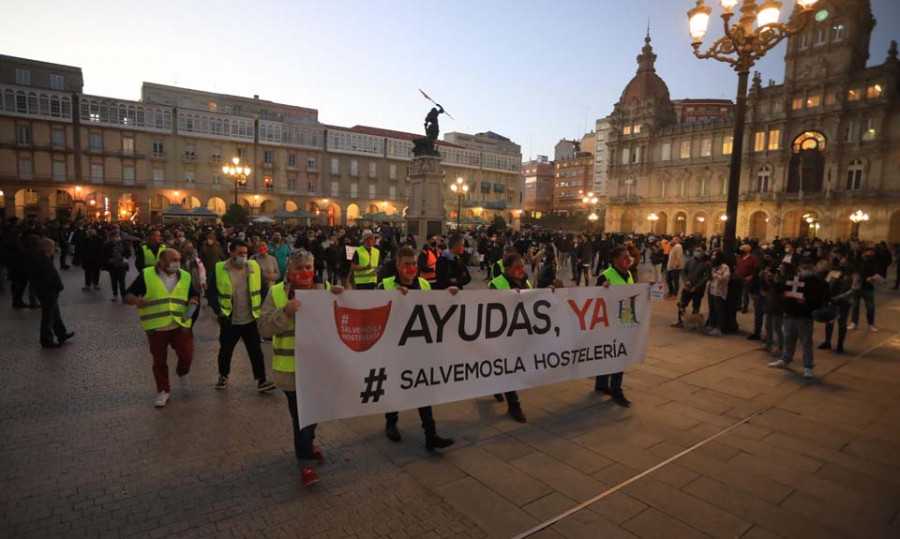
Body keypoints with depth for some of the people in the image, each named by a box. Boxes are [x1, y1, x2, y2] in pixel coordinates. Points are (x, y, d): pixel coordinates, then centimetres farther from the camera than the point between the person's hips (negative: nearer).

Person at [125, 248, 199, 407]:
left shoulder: (186, 277, 3)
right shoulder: (146, 276, -5)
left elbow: (195, 295, 13)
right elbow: (128, 295, -5)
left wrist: (193, 301, -11)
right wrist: (137, 301, -28)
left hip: (180, 326, 1)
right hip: (156, 328, -1)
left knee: (186, 355, -5)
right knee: (159, 361, 9)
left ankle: (182, 374, 27)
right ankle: (163, 391, 25)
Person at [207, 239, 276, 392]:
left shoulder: (254, 267, -6)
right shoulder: (219, 270, -9)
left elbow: (263, 290, 2)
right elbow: (211, 293, -4)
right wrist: (219, 312, -14)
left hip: (250, 320, 0)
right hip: (229, 321, 0)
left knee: (256, 351, 5)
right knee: (225, 350, 16)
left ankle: (261, 381, 14)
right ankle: (223, 376, 39)